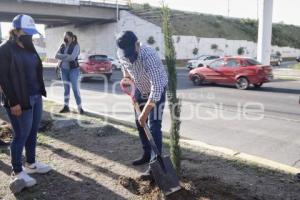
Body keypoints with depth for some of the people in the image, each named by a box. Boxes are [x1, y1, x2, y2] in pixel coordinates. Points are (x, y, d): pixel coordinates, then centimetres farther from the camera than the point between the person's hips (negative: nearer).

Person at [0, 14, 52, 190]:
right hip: (20, 101, -7)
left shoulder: (29, 48, 12)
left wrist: (40, 93, 12)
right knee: (21, 135, 0)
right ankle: (17, 172, 14)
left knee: (33, 132, 15)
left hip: (36, 97, 8)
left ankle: (31, 164, 30)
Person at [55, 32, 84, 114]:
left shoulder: (76, 46, -8)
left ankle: (80, 107, 0)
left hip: (73, 69, -5)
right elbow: (57, 55, -1)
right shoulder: (62, 45, 9)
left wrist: (62, 56, -10)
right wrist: (67, 56, -15)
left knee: (75, 88, -5)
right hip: (64, 69, 5)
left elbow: (72, 57, -20)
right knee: (66, 88, 9)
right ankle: (66, 106, 16)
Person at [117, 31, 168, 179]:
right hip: (141, 89, 7)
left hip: (157, 90, -7)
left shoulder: (149, 56, -39)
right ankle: (147, 154, 27)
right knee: (139, 123, 11)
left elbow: (156, 88, -41)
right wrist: (127, 78, -10)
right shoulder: (122, 55, -17)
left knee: (154, 126, -13)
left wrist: (145, 113, -41)